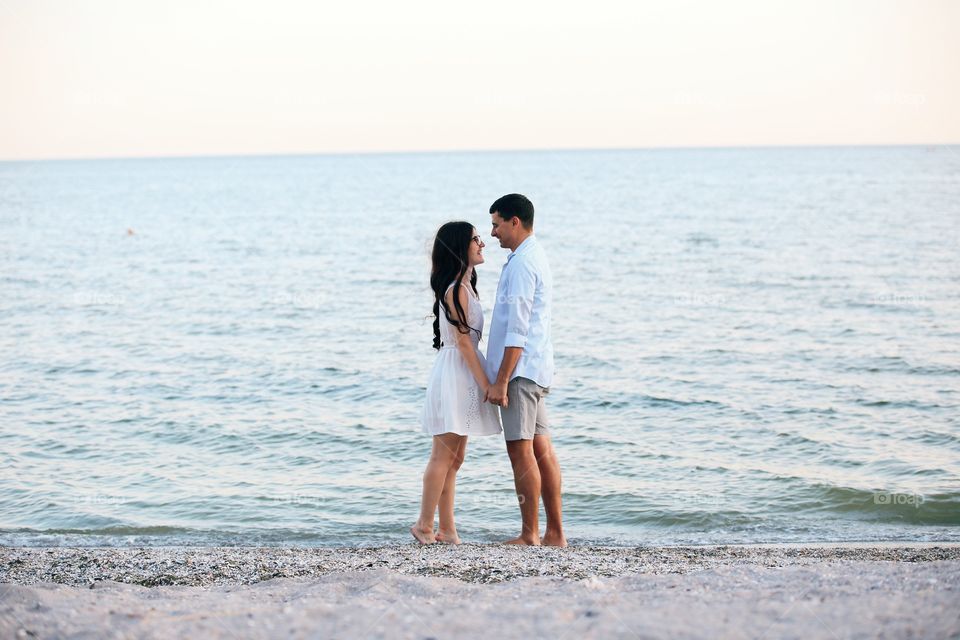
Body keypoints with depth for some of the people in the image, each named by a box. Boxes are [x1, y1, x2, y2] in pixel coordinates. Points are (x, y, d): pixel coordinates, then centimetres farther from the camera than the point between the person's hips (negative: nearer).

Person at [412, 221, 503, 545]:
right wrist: (486, 384, -16)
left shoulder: (464, 286, 15)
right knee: (444, 455, -6)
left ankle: (447, 529, 13)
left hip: (463, 375, 10)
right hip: (455, 372, -10)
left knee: (453, 458, 10)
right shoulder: (456, 290, -15)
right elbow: (463, 340, -17)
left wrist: (484, 382, 16)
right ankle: (424, 525, 0)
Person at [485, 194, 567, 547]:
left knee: (521, 451, -6)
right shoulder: (536, 257, 18)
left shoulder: (522, 264, -15)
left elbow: (517, 330, -20)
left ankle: (530, 535, -2)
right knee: (541, 449, 9)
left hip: (520, 370, -10)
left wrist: (501, 381, -19)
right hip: (535, 369, 10)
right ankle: (555, 533, 11)